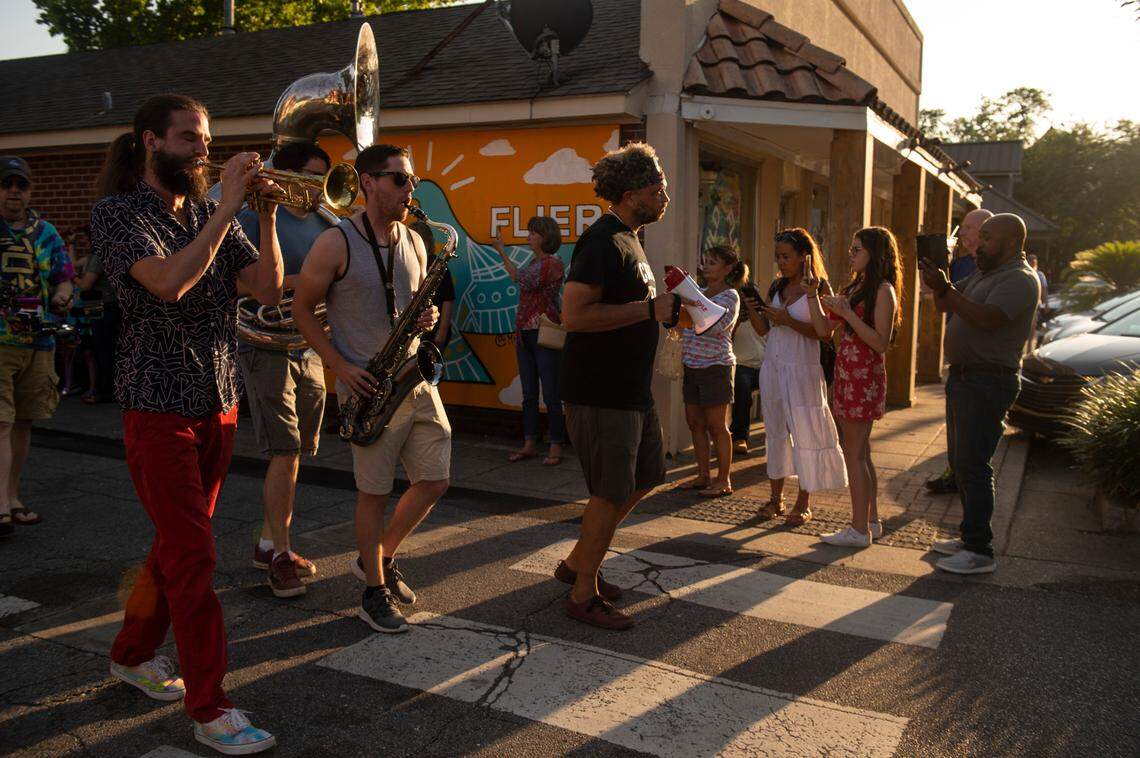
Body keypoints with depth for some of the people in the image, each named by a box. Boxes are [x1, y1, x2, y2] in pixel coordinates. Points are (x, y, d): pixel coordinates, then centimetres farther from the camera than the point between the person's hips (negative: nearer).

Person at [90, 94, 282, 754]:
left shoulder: (212, 215, 10)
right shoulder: (119, 213, -7)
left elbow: (270, 288, -2)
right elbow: (170, 282, -26)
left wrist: (266, 214, -12)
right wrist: (229, 206, -24)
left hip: (220, 403, 6)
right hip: (161, 408, -6)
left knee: (179, 542, 17)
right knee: (194, 554, -7)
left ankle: (134, 653, 37)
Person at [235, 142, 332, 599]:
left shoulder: (322, 226, 13)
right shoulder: (256, 218, -7)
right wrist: (300, 281, -22)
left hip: (309, 351, 7)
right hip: (267, 350, -7)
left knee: (292, 454, 11)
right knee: (285, 452, -10)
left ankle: (268, 544, 24)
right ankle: (280, 555, 2)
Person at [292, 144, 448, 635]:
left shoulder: (414, 241, 9)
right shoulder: (335, 244, -9)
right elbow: (301, 309, -4)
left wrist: (429, 315, -4)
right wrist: (341, 366, -12)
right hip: (368, 387, -6)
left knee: (435, 481, 8)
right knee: (375, 493, 2)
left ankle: (381, 559, 29)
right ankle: (374, 592, 18)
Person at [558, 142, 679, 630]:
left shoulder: (628, 240, 16)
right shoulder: (603, 241, -17)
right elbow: (574, 315, -27)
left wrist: (662, 305, 9)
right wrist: (649, 309, -22)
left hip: (631, 389, 11)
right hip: (599, 392, -10)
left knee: (646, 477, 18)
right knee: (611, 494, -1)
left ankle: (576, 563, 31)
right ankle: (584, 595, 16)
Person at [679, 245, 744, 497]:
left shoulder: (730, 296, -8)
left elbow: (717, 325, -24)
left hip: (715, 366, -8)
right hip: (691, 365, 8)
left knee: (716, 426, -2)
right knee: (695, 422, 10)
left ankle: (724, 481, 8)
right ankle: (703, 476, 20)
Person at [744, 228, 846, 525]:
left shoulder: (819, 287, -6)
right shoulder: (776, 286, 10)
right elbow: (763, 330, 10)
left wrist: (789, 321, -21)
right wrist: (752, 310, -7)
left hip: (802, 369, -6)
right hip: (772, 366, 6)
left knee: (805, 433, -1)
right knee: (776, 431, 10)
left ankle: (804, 504, 9)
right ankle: (776, 498, 19)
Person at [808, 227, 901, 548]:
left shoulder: (883, 290, -9)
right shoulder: (853, 287, 16)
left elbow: (881, 343, -18)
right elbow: (824, 329, 12)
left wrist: (847, 313, -20)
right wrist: (812, 295, 5)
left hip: (864, 378, -9)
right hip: (847, 375, 9)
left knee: (855, 454, -7)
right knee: (860, 453, 13)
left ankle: (860, 530, -1)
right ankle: (871, 521, 22)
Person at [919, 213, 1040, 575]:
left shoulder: (1020, 280, -14)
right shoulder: (983, 274, 16)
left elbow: (987, 319, -30)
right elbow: (945, 305, 17)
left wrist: (944, 288, -36)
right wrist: (939, 275, -2)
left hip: (988, 382, -10)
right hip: (963, 378, 10)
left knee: (972, 465, -10)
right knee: (961, 463, 15)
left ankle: (980, 552, -4)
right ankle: (970, 537, 26)